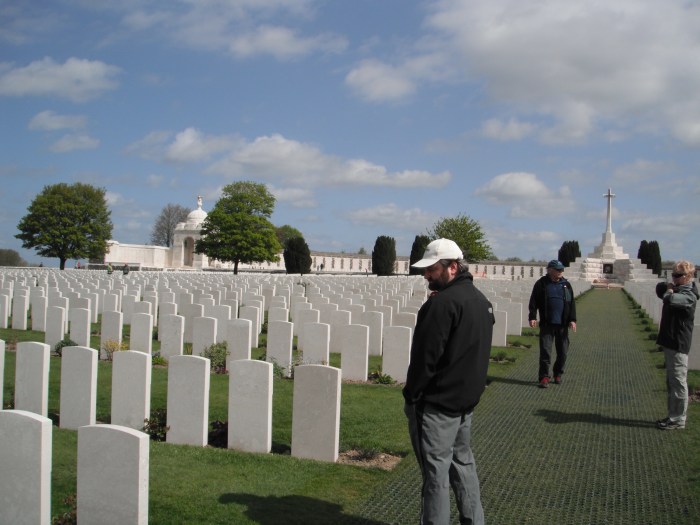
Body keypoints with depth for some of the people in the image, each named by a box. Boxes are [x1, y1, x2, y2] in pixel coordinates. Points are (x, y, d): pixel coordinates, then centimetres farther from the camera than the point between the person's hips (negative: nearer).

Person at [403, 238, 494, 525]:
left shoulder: (443, 302, -20)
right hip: (467, 399, 9)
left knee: (436, 470, -1)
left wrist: (411, 394, -11)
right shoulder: (481, 300, 10)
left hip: (437, 403, -9)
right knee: (462, 461, 19)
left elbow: (425, 357, -19)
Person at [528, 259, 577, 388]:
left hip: (562, 324, 3)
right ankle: (544, 377, -1)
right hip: (547, 324, -3)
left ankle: (558, 374, 24)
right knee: (545, 351, -5)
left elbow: (572, 303, 8)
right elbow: (533, 301, -1)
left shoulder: (566, 284, 8)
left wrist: (572, 320, -1)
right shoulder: (541, 284, 0)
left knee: (562, 351, 8)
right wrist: (532, 317, -11)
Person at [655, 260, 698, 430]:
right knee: (671, 381, 15)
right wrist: (669, 288, -1)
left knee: (678, 382, -4)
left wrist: (669, 290, -11)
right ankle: (673, 416, 23)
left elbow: (669, 300, -34)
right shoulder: (677, 290, 13)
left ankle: (678, 420, 1)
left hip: (678, 344, -10)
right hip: (670, 341, 10)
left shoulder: (688, 295, -17)